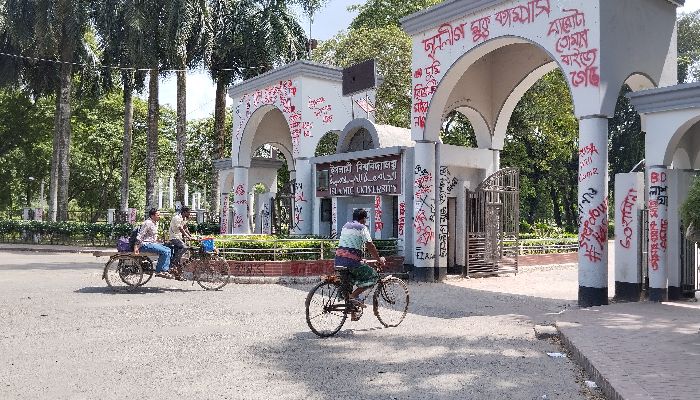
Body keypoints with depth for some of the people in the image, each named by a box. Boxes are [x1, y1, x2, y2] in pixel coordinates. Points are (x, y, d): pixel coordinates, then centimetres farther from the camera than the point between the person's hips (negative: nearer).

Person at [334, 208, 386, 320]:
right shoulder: (362, 228, -1)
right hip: (351, 261, -8)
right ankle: (354, 295, -5)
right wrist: (379, 259, 8)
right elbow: (370, 246, -6)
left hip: (338, 260, 8)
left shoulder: (345, 226, 22)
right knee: (373, 276, 5)